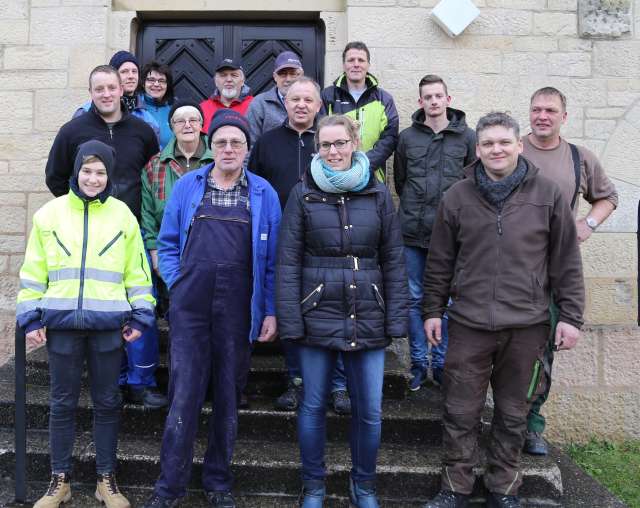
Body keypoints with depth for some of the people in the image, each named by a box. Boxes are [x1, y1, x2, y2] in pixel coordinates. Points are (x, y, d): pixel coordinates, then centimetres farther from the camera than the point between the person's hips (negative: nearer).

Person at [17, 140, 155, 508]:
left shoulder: (123, 215, 4)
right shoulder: (50, 214, 4)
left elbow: (137, 272, 6)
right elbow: (34, 272, 7)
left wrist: (140, 316, 0)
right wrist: (30, 318, 2)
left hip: (108, 324, 0)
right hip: (62, 323, 1)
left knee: (107, 403, 9)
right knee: (63, 403, 10)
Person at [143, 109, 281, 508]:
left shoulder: (264, 193, 4)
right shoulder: (187, 186, 6)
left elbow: (272, 258, 3)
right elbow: (168, 243, 11)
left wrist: (271, 310, -1)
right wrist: (176, 284, 0)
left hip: (238, 309, 0)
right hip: (190, 306, 0)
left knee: (229, 395, 10)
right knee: (184, 393, 0)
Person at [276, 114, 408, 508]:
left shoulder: (378, 194, 3)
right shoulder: (303, 194, 0)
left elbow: (394, 261, 4)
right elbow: (288, 262, -2)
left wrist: (396, 320, -1)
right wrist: (290, 321, -7)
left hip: (368, 319, 1)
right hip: (317, 316, -1)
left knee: (369, 411, 8)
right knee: (313, 406, 11)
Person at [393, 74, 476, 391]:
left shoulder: (466, 137, 2)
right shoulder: (407, 137, 6)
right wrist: (414, 208, 10)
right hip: (413, 232, 1)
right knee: (414, 299, 8)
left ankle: (442, 362, 20)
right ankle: (419, 361, 20)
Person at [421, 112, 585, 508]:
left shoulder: (548, 194, 1)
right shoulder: (457, 197, 3)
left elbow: (567, 262, 3)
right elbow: (440, 263, 8)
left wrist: (571, 316, 1)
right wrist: (433, 310, 8)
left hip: (527, 326, 0)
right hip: (469, 325, 1)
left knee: (513, 414, 13)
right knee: (461, 413, 8)